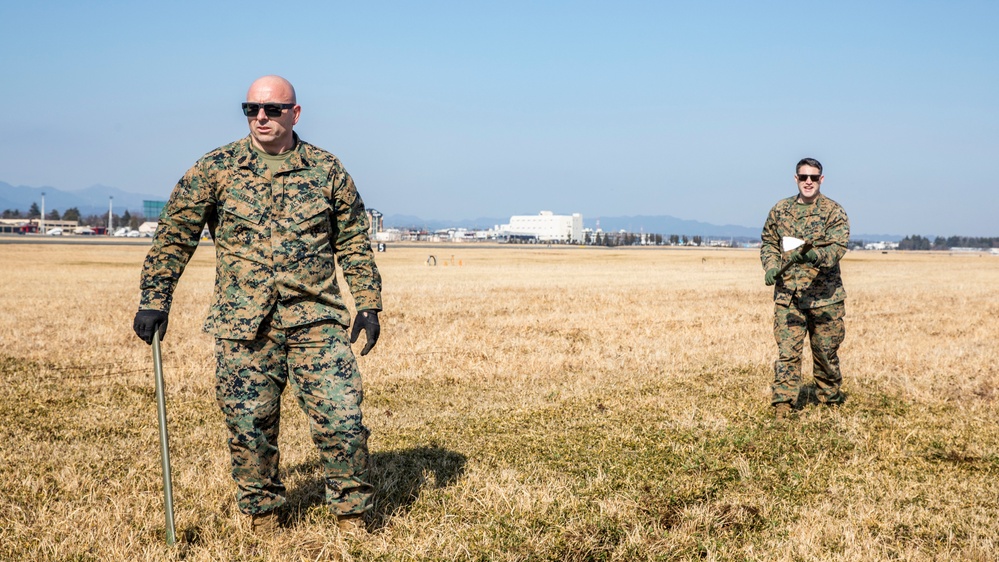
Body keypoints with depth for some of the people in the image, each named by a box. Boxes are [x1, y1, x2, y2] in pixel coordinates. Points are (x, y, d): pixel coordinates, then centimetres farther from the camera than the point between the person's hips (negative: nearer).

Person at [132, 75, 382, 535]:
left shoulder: (327, 170, 5)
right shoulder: (215, 168, 3)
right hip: (242, 326, 0)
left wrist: (368, 305, 7)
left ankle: (352, 517, 10)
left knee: (341, 417, -6)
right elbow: (173, 235, 6)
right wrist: (154, 300, 0)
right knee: (250, 426, 5)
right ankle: (261, 514, 25)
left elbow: (354, 243, 12)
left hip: (316, 320, 0)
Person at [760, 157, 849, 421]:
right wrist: (770, 266, -1)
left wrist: (815, 256, -35)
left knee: (826, 350, 11)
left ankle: (830, 397, 30)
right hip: (787, 294, 2)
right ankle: (783, 403, -2)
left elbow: (837, 247, -15)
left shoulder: (834, 212, -3)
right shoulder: (780, 210, 8)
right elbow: (768, 242, 18)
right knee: (787, 350, -5)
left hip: (824, 295, -1)